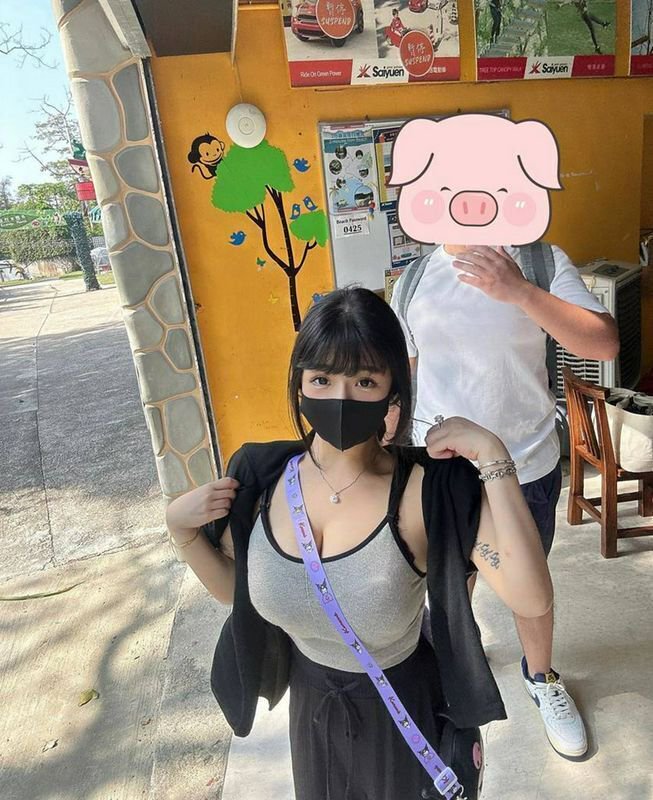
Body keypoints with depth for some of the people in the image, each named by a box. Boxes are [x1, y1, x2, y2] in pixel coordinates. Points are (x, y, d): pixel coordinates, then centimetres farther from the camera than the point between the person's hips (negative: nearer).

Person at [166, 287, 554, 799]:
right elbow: (234, 589, -2)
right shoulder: (262, 476, -16)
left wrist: (494, 458, -38)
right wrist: (182, 528, -18)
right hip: (309, 702, 4)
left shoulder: (429, 489, -27)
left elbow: (532, 600, -35)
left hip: (402, 709, -3)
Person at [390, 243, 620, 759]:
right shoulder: (415, 278, -3)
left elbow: (605, 344, -22)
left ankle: (541, 677, 50)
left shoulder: (541, 263, -10)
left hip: (527, 470, -1)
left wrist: (520, 293, -35)